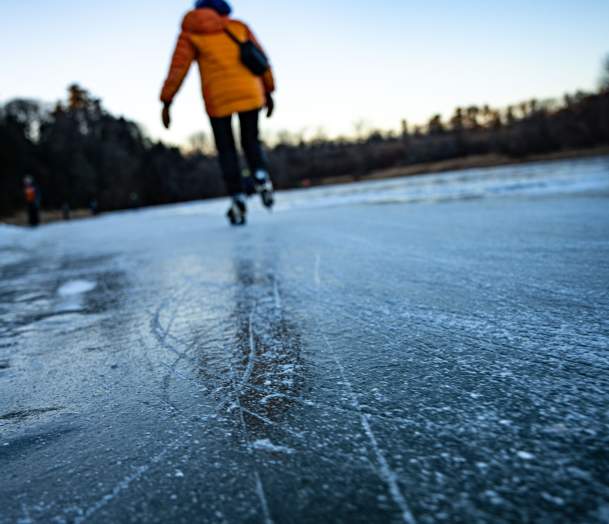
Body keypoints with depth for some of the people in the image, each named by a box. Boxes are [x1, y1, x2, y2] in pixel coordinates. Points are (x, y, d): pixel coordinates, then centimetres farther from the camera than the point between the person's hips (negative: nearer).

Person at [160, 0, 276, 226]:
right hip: (249, 93, 1)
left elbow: (177, 68, 1)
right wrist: (268, 92, 17)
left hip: (217, 99, -1)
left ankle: (238, 199, -3)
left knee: (226, 150, 9)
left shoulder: (190, 33, 11)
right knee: (251, 141, 16)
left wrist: (166, 102, 0)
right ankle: (261, 176, -13)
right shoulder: (239, 27, 16)